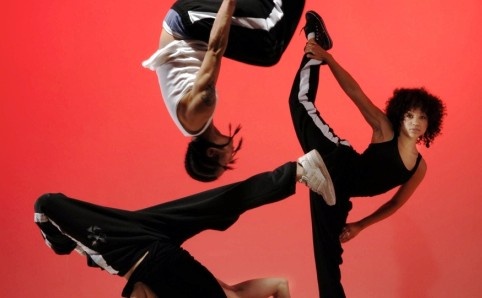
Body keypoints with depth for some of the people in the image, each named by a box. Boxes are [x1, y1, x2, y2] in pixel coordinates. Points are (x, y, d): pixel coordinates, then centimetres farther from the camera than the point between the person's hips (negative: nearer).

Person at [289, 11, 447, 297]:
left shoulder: (419, 167, 14)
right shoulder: (384, 130, 4)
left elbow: (396, 203, 23)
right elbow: (355, 92, -4)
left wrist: (360, 226, 16)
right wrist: (327, 57, -14)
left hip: (337, 192, 2)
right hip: (338, 165, -2)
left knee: (329, 252, 1)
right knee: (303, 100, -6)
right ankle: (315, 54, 10)